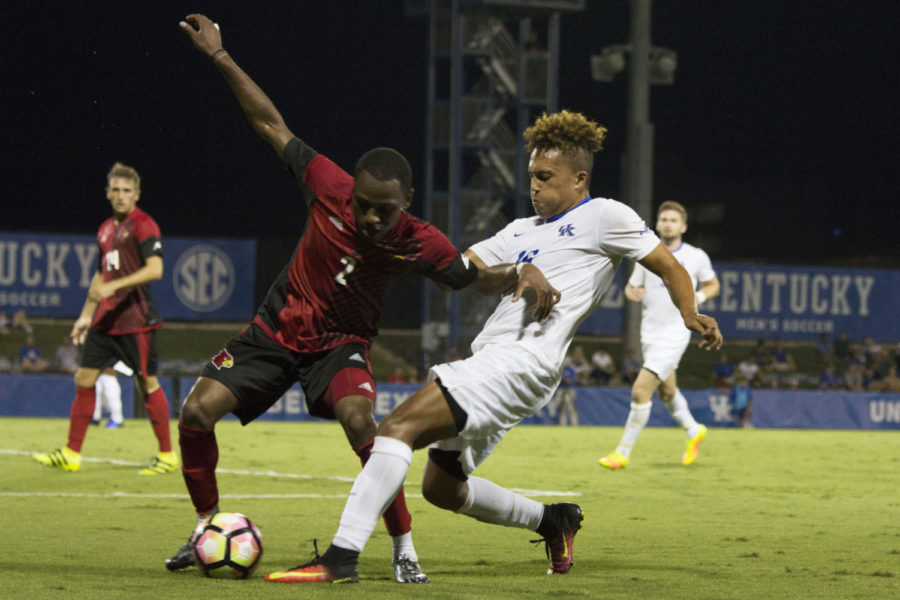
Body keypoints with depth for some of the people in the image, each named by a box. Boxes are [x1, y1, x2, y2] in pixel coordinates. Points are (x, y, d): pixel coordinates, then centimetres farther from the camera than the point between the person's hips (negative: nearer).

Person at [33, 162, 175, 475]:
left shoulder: (143, 226, -9)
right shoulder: (106, 229, 16)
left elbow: (155, 269, -21)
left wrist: (114, 286, -26)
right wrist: (86, 315, 23)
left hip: (136, 320, -8)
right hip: (106, 319, 8)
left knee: (148, 384, -4)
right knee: (84, 378, 5)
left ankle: (167, 455, 5)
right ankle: (71, 454, 10)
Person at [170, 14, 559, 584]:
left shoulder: (420, 243, -20)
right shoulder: (330, 186, -19)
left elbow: (477, 276, -4)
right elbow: (271, 123, -8)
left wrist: (524, 273, -26)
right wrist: (221, 57, -7)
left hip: (340, 344, -2)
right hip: (276, 329, 2)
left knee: (359, 419, -33)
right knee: (197, 412, -12)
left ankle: (404, 550, -21)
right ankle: (207, 528, 13)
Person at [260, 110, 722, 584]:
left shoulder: (604, 216, 6)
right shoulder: (522, 231, 28)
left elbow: (669, 268, 5)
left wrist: (690, 313, -13)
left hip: (521, 362, -10)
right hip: (489, 359, 10)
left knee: (399, 426, -23)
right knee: (440, 487, 15)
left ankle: (340, 559, -31)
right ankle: (552, 520, 32)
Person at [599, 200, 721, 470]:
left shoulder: (696, 257, -3)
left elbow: (712, 284, 12)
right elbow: (631, 287, 11)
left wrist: (699, 297, -10)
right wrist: (633, 293, -13)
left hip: (674, 334, -5)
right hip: (649, 334, 5)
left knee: (641, 390, -15)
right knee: (666, 392, 20)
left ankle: (623, 452, -8)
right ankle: (693, 431, 47)